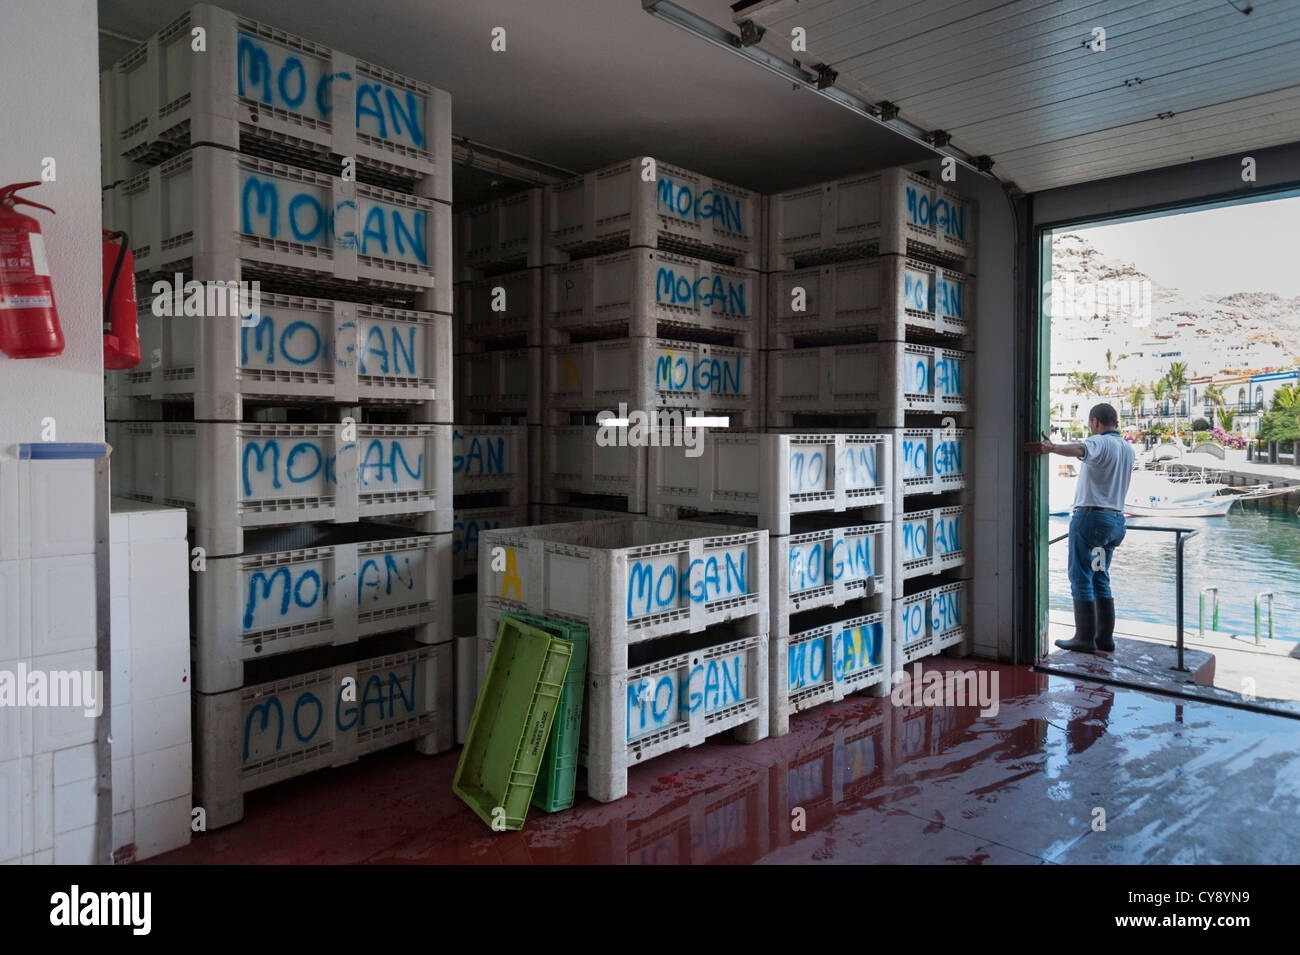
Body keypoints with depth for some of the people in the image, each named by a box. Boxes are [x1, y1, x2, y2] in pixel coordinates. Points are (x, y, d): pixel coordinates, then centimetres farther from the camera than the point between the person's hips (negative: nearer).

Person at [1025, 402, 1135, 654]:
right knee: (1100, 577, 14)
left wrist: (1052, 448, -52)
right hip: (1116, 518, 8)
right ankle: (1105, 637, 14)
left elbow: (1079, 450, -35)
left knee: (1081, 576, -3)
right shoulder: (1127, 448, 16)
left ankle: (1085, 638, -3)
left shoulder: (1100, 442, -9)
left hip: (1091, 515, -8)